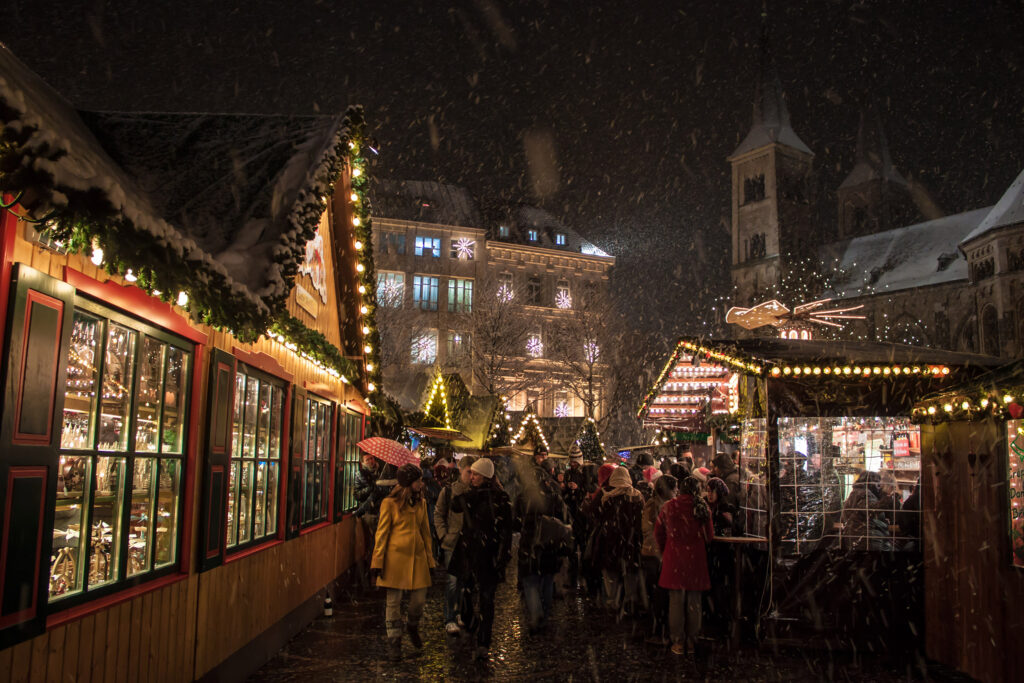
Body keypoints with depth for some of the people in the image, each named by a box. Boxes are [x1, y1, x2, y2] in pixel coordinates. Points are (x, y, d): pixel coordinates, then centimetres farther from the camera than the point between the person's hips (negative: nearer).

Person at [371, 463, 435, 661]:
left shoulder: (421, 502, 10)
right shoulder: (390, 503, -6)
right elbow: (381, 533, -3)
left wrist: (429, 558, 14)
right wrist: (377, 562, -5)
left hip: (417, 556, 4)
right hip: (396, 556, -4)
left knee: (419, 599, 6)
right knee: (393, 600, 2)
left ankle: (413, 628, 35)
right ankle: (394, 641, 17)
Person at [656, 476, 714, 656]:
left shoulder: (668, 507, -2)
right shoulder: (702, 509, -4)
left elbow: (658, 533, 4)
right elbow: (709, 536, 2)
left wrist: (665, 551, 18)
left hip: (674, 559, 0)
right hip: (696, 559, 0)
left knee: (676, 601, 5)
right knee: (694, 601, 10)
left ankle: (678, 642, 7)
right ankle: (691, 641, 17)